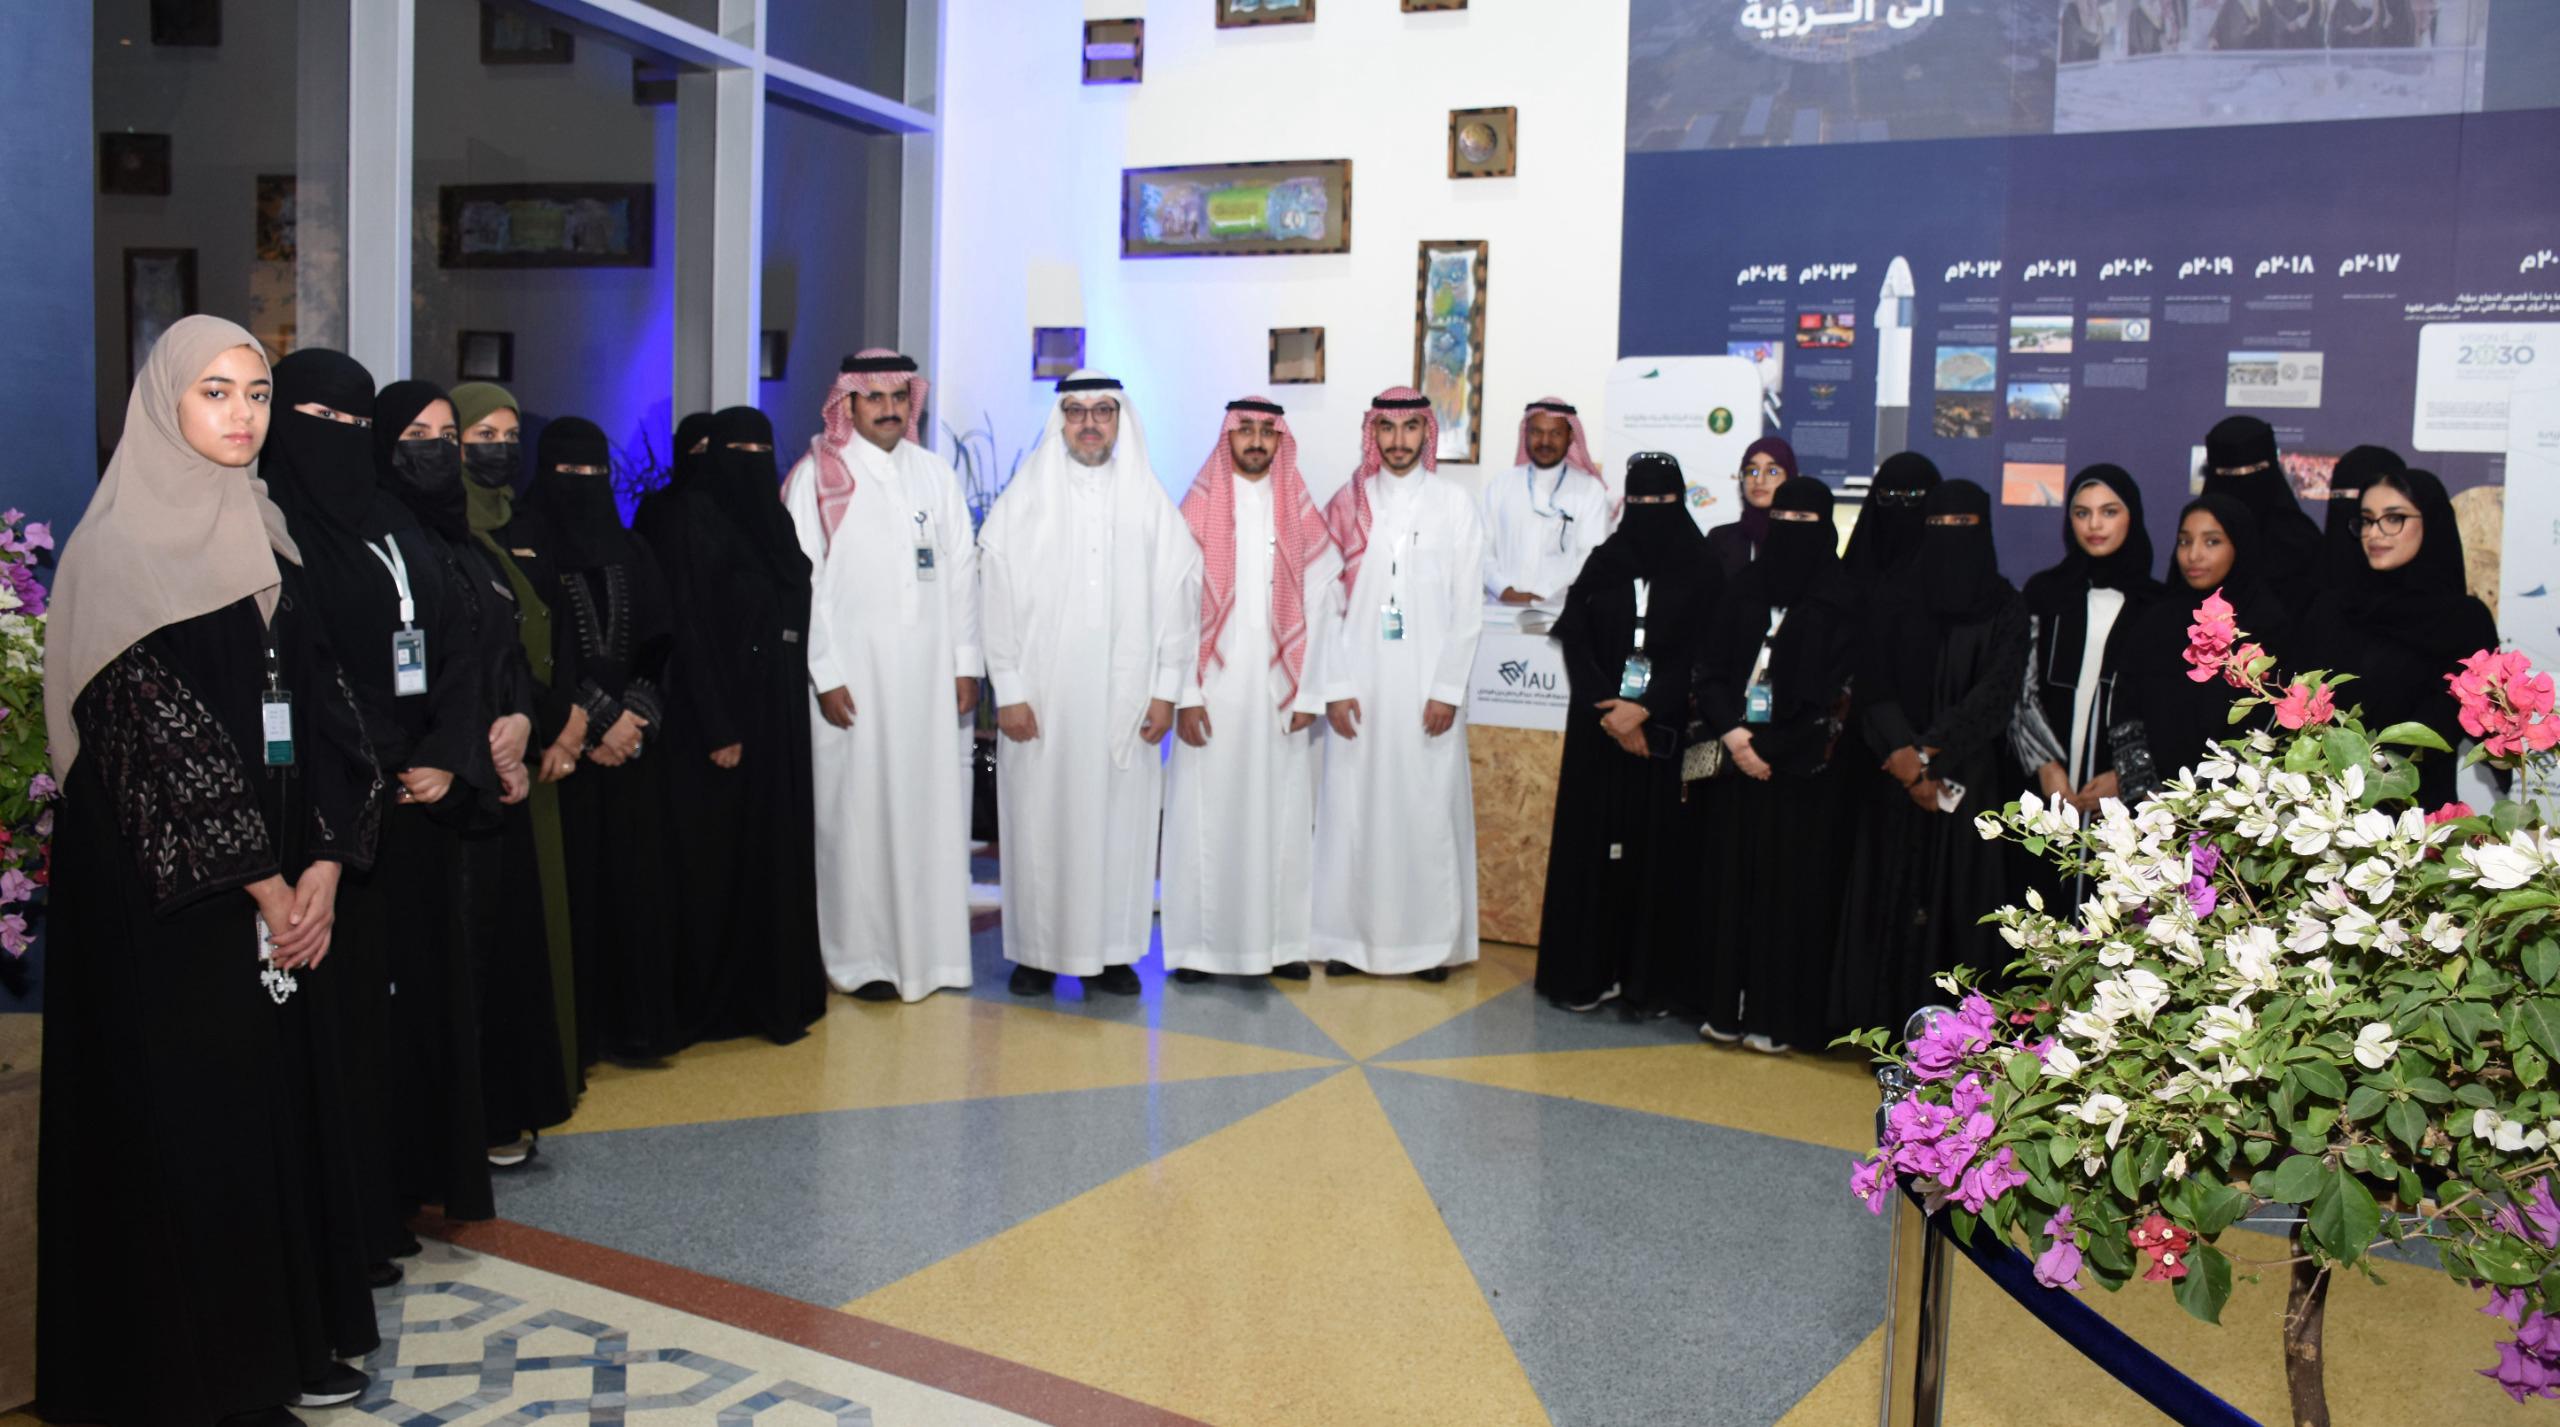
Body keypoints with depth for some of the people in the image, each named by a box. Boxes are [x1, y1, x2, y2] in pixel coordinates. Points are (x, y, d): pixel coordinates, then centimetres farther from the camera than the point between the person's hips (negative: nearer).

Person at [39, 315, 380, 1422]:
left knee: (272, 1101, 11)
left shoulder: (262, 535, 10)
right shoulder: (123, 545, -9)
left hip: (282, 883, 6)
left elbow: (314, 703, 6)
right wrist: (260, 882, -12)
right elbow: (151, 727, -15)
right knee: (187, 1113, 1)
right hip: (166, 888, -6)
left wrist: (323, 864, -5)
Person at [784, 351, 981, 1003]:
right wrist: (826, 674, -10)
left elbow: (962, 570, 11)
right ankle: (862, 957, 8)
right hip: (853, 673, -3)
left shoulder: (934, 473, 12)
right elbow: (803, 581, -4)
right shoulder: (817, 476, 1)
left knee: (933, 803, 4)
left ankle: (929, 950, 14)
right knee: (858, 809, 0)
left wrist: (967, 664, 4)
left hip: (929, 672, 4)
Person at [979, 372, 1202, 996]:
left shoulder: (1152, 504, 6)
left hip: (1126, 699, 1)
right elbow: (997, 597, 0)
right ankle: (1038, 950, 14)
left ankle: (1111, 949, 16)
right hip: (1040, 699, -1)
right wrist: (1008, 691, -6)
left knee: (1120, 821, 4)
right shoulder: (1022, 500, 3)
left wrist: (1166, 690, -2)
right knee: (1039, 822, 3)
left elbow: (1176, 597, 4)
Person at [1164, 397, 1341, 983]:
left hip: (1281, 693, 2)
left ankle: (1280, 941, 12)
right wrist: (1186, 695, -10)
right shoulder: (1199, 510, 2)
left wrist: (1308, 694, -3)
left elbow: (1317, 608, 4)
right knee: (1205, 814, 0)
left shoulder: (1301, 514, 7)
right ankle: (1200, 944, 8)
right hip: (1213, 692, -2)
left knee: (1282, 815, 4)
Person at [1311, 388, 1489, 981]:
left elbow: (1468, 607, 2)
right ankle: (1352, 937, 9)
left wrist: (1448, 689, -6)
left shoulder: (1455, 504, 5)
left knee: (1430, 807, 1)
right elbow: (1328, 602, 3)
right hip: (1360, 682, 1)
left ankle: (1432, 940, 10)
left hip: (1429, 686, -1)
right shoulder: (1348, 503, 7)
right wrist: (1336, 686, -5)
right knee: (1353, 806, 1)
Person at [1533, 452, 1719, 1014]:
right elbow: (1574, 641, 1)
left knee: (1657, 845, -2)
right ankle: (1587, 970, 7)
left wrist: (1644, 710, -16)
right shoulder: (1603, 563, 9)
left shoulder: (1702, 573, 3)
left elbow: (1701, 656, -4)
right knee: (1591, 840, 1)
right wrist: (1607, 709, -12)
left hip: (1664, 731, -2)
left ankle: (1648, 976, 3)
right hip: (1598, 727, 2)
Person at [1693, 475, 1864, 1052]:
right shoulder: (1744, 591, 12)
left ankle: (1777, 1017, 5)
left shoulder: (1843, 602, -1)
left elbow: (1838, 692, -7)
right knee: (1731, 877, 5)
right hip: (1737, 761, 4)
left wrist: (1768, 745, -12)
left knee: (1791, 885, -1)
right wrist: (1731, 733, -9)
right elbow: (1712, 672, 8)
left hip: (1803, 767, -4)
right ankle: (1726, 1006, 12)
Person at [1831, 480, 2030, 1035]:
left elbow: (1995, 691, -6)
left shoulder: (2005, 609, 6)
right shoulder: (1893, 601, 8)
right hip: (1896, 780, 1)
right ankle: (1892, 1025, 5)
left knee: (1961, 894, -2)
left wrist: (1930, 750, -18)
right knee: (1894, 893, -1)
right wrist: (1901, 751, -17)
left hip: (1969, 777, -1)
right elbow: (1874, 686, -1)